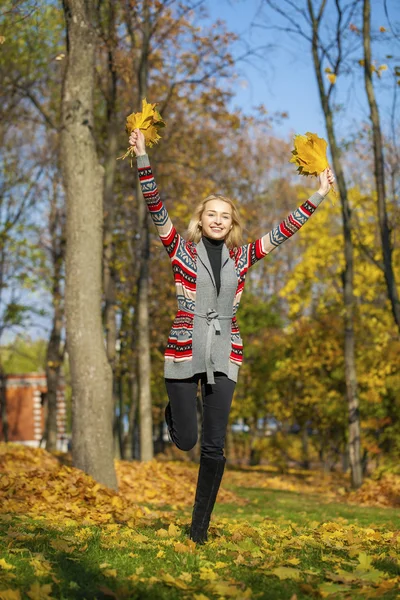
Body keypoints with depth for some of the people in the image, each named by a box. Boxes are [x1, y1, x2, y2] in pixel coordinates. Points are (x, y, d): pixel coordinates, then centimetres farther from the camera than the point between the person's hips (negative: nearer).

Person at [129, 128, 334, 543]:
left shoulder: (241, 257, 10)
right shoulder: (182, 251, 1)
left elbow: (283, 231, 11)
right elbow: (156, 208, -8)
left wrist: (318, 196, 5)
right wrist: (142, 157, -18)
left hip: (224, 357, 2)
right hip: (184, 352, -2)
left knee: (214, 447, 1)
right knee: (185, 441, 2)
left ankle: (200, 526, 14)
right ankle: (175, 411, 40)